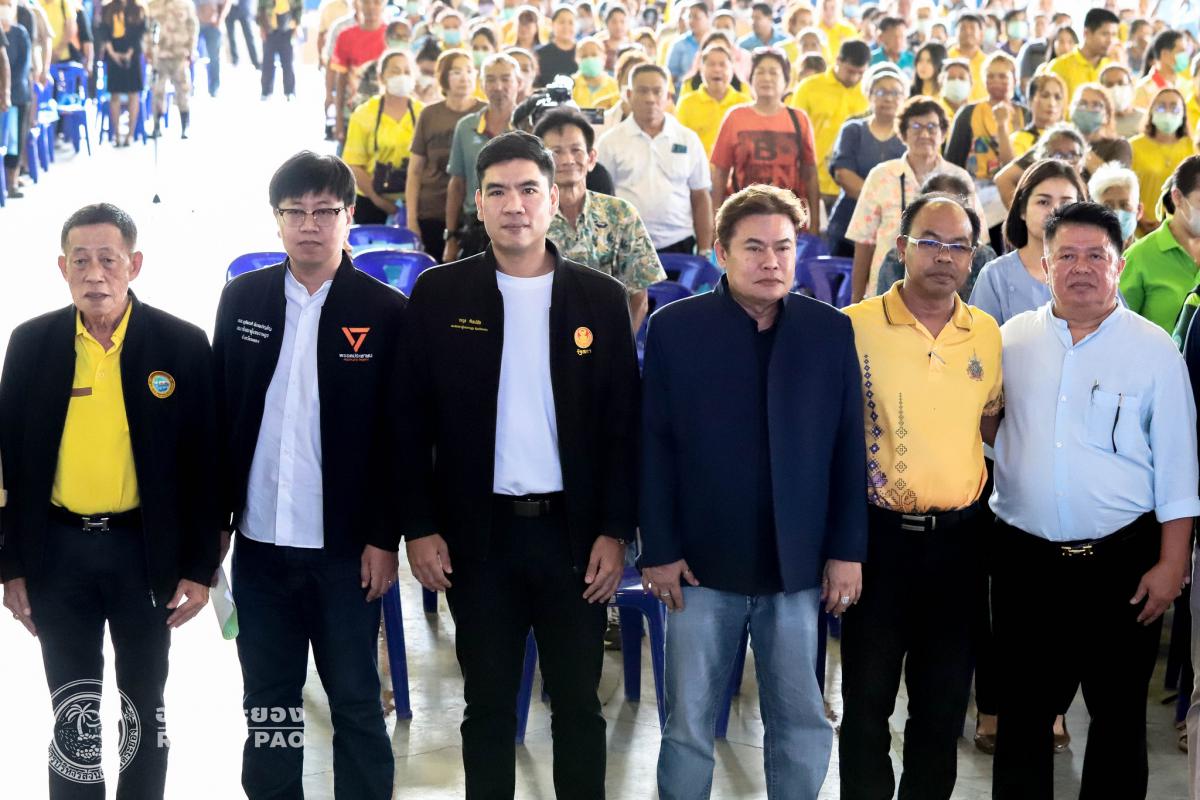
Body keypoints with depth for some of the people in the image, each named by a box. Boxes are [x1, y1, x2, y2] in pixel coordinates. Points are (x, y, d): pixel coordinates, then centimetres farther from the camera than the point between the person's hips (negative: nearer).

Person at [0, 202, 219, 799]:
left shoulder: (182, 345, -5)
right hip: (58, 550, 1)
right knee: (71, 709, 9)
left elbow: (203, 461, -2)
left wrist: (201, 566, -4)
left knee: (143, 703, 13)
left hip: (145, 549, -1)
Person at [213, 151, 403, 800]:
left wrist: (384, 536, -7)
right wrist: (216, 516, 5)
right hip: (259, 540, 3)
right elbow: (220, 413, 7)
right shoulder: (242, 298, 4)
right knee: (267, 697, 14)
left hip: (346, 545, -3)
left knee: (355, 698, 7)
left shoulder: (385, 312, -5)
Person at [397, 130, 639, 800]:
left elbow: (623, 424, 2)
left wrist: (615, 531, -3)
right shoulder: (439, 295, 0)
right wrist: (420, 528, -3)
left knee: (579, 704, 9)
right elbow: (412, 420, 1)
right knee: (488, 703, 10)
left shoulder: (601, 298, 2)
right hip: (478, 532, 0)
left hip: (574, 530, 0)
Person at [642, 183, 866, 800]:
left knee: (802, 724, 9)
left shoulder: (832, 331, 2)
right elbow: (654, 446, -2)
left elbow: (850, 449, 3)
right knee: (688, 726, 7)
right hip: (702, 562, -1)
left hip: (800, 565, 1)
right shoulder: (675, 328, -2)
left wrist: (848, 550, 0)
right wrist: (659, 550, -6)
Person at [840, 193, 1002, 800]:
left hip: (958, 537, 3)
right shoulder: (853, 327, -8)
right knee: (868, 694, 6)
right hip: (879, 533, -3)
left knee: (945, 698, 13)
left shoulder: (988, 334, 5)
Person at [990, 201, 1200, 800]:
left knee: (1118, 711, 8)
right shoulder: (1012, 339, 6)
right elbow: (985, 426, 20)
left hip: (1121, 557, -2)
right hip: (1024, 556, 2)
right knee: (1023, 708, 11)